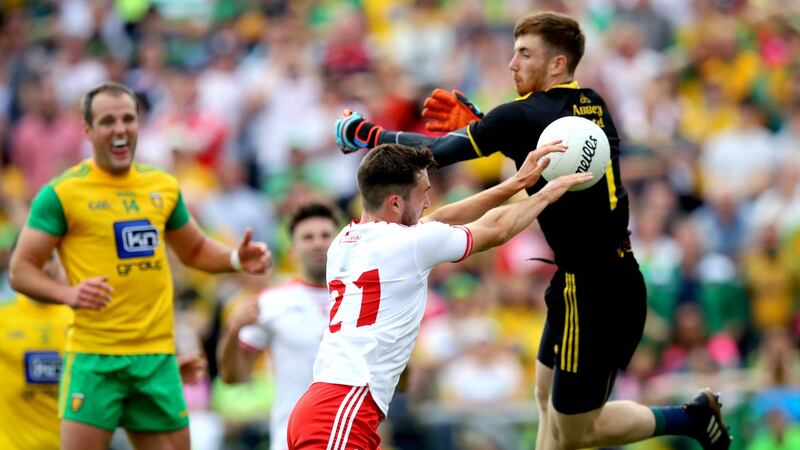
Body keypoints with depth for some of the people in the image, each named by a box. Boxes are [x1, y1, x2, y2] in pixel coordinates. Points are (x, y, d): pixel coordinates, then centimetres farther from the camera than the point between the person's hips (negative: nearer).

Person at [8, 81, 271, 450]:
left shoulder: (163, 186, 11)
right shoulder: (62, 192, -4)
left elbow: (194, 250, 26)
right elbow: (20, 271, -3)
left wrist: (236, 259, 6)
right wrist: (68, 292, -21)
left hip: (158, 354, 5)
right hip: (93, 357, -5)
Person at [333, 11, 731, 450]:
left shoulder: (526, 115, -18)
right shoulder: (593, 106, 6)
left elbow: (436, 153, -13)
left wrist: (365, 134, 1)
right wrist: (475, 121, 15)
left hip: (592, 293, -9)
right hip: (615, 274, 9)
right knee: (549, 398, 21)